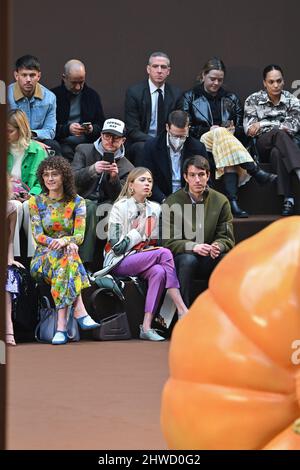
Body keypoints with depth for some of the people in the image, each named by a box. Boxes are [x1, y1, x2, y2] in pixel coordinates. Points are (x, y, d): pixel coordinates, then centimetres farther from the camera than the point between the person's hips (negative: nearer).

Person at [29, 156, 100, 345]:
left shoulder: (77, 202, 9)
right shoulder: (36, 201, 8)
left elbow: (79, 235, -3)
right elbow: (38, 235, -3)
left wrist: (65, 241, -26)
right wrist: (54, 243, -24)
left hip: (68, 252, 1)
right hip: (43, 257, -1)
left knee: (67, 255, -37)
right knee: (64, 256, -35)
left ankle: (62, 325, -45)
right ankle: (79, 310, -47)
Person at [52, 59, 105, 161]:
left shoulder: (93, 95, 17)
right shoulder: (54, 95, 4)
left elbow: (101, 124, 16)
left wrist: (92, 129, -7)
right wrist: (67, 129, -17)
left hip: (87, 143, 3)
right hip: (63, 144, -3)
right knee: (66, 152, -37)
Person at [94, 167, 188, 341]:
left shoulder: (155, 208, 13)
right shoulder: (121, 207, -4)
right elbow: (116, 246, -10)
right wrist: (138, 233, -7)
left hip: (145, 259, 5)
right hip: (120, 262, -5)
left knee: (158, 272, -33)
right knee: (164, 253, -29)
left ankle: (147, 327, -37)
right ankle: (183, 311, -34)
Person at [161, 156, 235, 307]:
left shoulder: (221, 201, 3)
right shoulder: (172, 202, -4)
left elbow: (227, 238, 3)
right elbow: (168, 242, -9)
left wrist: (217, 246, -22)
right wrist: (193, 246, -28)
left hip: (210, 260, 2)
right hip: (181, 257, -2)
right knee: (188, 260, -36)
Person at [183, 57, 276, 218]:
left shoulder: (230, 99, 23)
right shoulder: (190, 97, 15)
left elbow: (241, 128, 18)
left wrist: (234, 129, -6)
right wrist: (209, 130, -10)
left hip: (228, 138, 2)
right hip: (201, 142, -2)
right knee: (221, 133, -38)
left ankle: (233, 201, -55)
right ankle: (256, 171, -52)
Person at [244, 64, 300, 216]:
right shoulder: (253, 100, 9)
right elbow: (249, 129, -2)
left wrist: (262, 124, -10)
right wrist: (280, 126, -11)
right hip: (262, 145, -1)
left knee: (277, 153, -39)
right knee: (280, 134, -37)